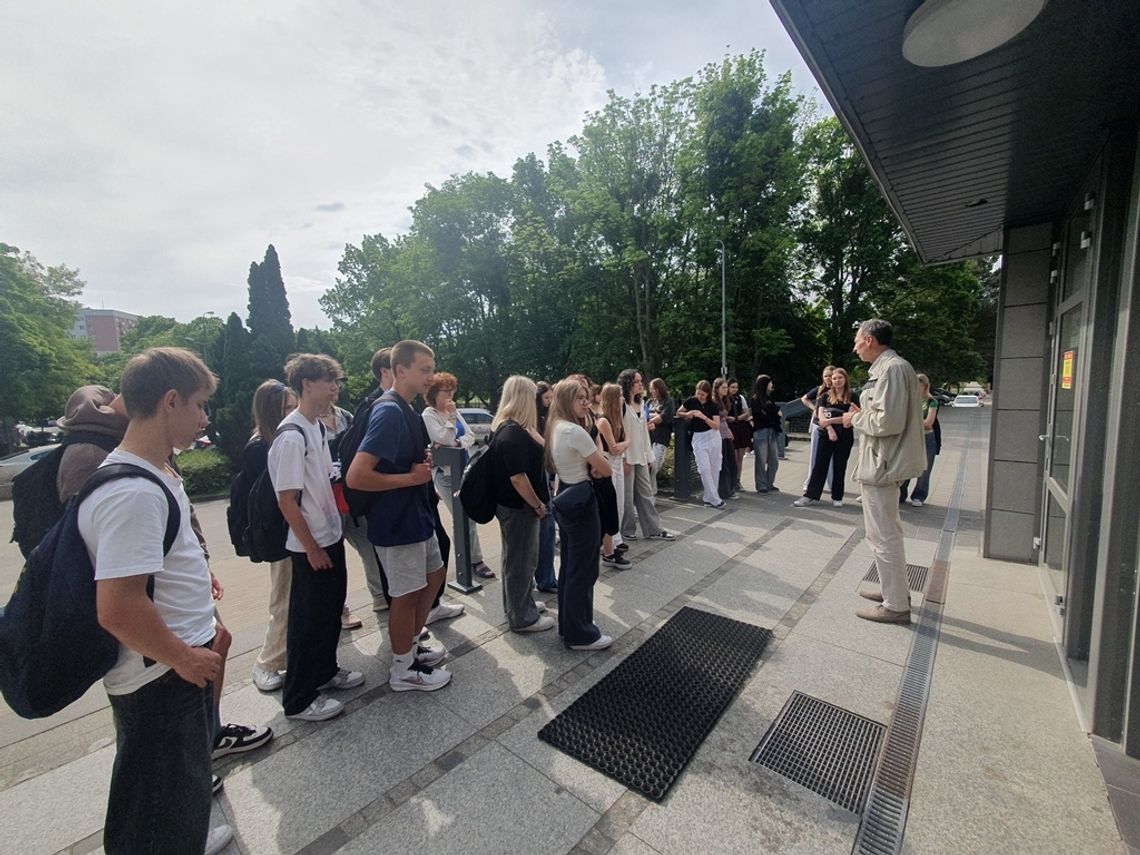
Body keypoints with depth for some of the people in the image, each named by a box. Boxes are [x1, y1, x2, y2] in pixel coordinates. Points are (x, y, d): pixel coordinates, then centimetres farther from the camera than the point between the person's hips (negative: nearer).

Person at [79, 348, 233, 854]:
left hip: (178, 663, 9)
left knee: (185, 778, 31)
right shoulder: (133, 491, -28)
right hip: (159, 678, -9)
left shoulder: (156, 474, 4)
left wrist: (202, 623, 17)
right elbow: (118, 608, -31)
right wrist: (184, 657, -18)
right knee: (156, 814, 15)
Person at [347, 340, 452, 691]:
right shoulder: (389, 412, -23)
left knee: (434, 574, 22)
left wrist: (424, 462, 0)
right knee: (406, 594, 6)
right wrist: (411, 477, -20)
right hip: (398, 522, -10)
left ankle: (410, 645, 40)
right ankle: (403, 669, 28)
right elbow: (356, 476, -29)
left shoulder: (407, 410, 7)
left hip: (417, 515, 10)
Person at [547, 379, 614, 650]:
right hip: (581, 501, -10)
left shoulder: (555, 427, 8)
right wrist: (597, 468, 6)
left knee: (569, 567, 20)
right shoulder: (575, 431, -22)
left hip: (565, 498, 10)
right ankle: (580, 635, 17)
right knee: (583, 570, 3)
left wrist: (589, 469, -4)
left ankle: (569, 624, 34)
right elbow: (606, 470, -16)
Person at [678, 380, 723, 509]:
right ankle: (715, 500, -4)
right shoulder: (691, 401, -2)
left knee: (714, 468, 3)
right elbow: (678, 413, 11)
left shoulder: (713, 405, -3)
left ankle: (709, 498, 15)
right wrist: (687, 414, -10)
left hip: (713, 436, 1)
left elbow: (717, 426, -10)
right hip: (698, 437, -1)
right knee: (704, 469, -10)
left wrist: (704, 417, -23)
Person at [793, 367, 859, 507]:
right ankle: (810, 495, 1)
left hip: (844, 437, -1)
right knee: (820, 465, 0)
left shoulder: (852, 397, 1)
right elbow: (821, 414, -5)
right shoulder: (825, 396, 7)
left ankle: (837, 497, 17)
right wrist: (830, 429, -20)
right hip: (825, 435, 1)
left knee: (839, 467, 7)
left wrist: (830, 420, -19)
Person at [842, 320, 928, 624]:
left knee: (882, 535, -1)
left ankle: (896, 605, 11)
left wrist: (856, 419, -11)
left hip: (881, 464, -11)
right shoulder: (890, 367, 13)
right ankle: (895, 589, 36)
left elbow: (888, 422, -26)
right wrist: (863, 415, 8)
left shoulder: (892, 369, -19)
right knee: (888, 531, 21)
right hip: (885, 461, 11)